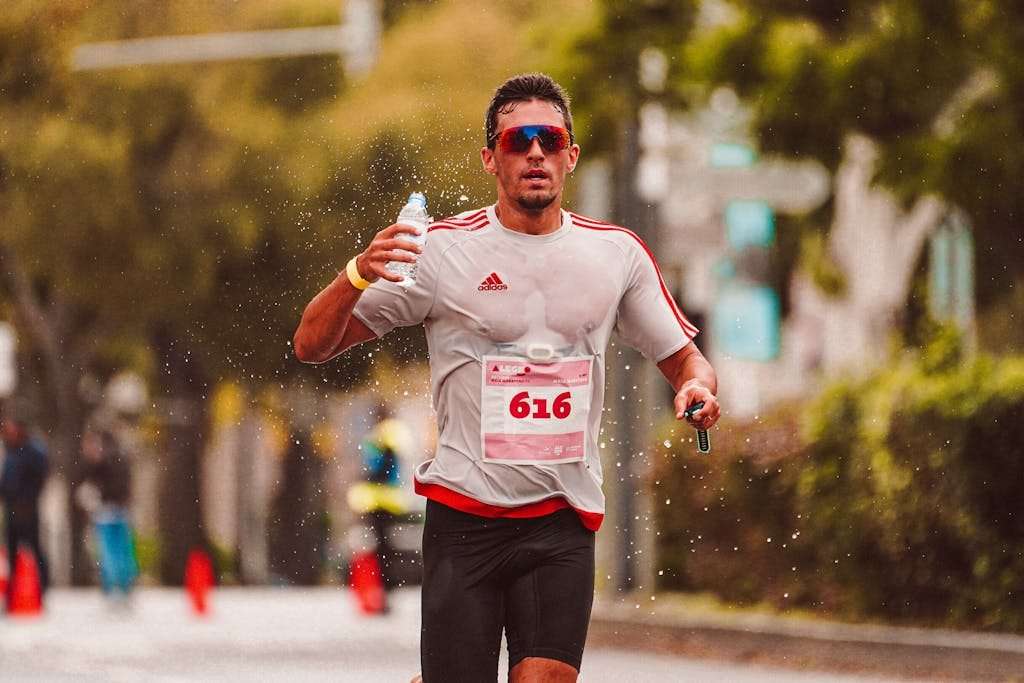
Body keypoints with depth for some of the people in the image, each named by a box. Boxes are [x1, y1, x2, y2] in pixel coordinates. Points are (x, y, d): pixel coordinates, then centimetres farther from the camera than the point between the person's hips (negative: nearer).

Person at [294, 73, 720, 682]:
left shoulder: (617, 254, 8)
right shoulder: (444, 250, -1)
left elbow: (682, 358, 19)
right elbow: (312, 345, -1)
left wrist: (698, 388, -5)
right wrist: (358, 276, -21)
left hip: (563, 520, 1)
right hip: (463, 513, -1)